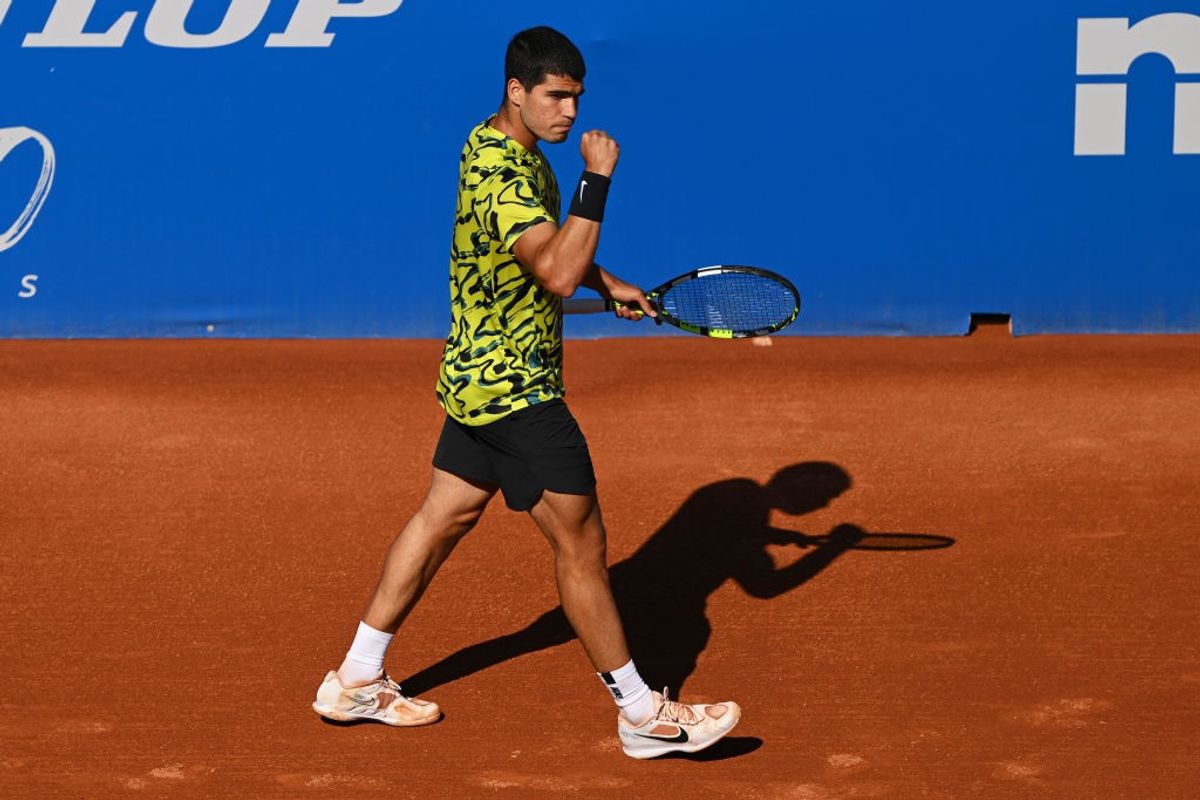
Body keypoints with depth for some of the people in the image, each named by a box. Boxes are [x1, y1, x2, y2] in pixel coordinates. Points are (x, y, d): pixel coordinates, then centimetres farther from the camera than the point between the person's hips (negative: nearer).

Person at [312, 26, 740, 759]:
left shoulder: (510, 150, 9)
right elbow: (558, 275, -35)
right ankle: (643, 716, 6)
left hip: (478, 379, 11)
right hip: (516, 392, -11)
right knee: (581, 543, -3)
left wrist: (608, 282, 12)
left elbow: (549, 248, 26)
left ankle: (356, 683, 25)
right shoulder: (501, 173, -24)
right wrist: (597, 182, -31)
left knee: (443, 519, 17)